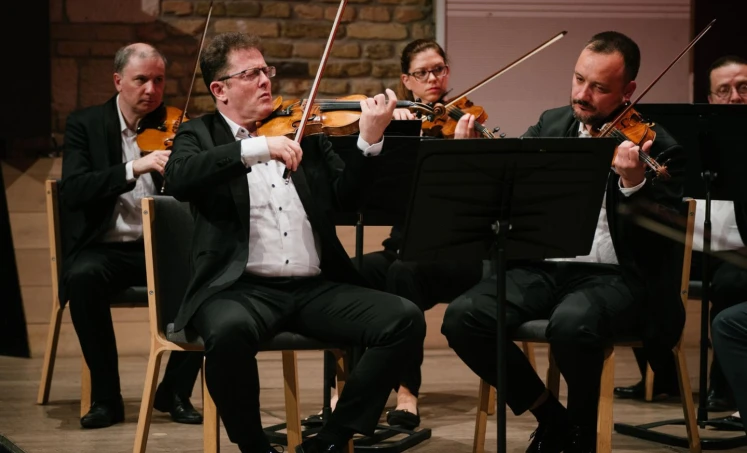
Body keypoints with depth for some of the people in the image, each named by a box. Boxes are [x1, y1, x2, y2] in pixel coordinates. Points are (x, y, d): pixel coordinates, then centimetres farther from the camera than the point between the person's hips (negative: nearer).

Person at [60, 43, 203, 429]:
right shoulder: (85, 124, 2)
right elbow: (72, 190, -15)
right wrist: (134, 168, -27)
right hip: (104, 248, -1)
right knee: (84, 277, -36)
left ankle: (176, 390, -9)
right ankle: (105, 395, -19)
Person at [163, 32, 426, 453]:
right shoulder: (201, 135, 9)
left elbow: (346, 197, 7)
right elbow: (179, 177, -14)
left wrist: (370, 141, -9)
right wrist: (255, 147, -23)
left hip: (316, 287, 4)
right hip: (242, 288, -4)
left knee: (405, 319, -17)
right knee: (229, 330, -38)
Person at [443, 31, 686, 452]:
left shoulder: (658, 149, -4)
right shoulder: (551, 125, 12)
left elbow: (664, 239, -14)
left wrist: (634, 184, -31)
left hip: (615, 276, -5)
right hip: (545, 267, 5)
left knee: (572, 322, -38)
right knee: (463, 317, -20)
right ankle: (552, 417, 1)